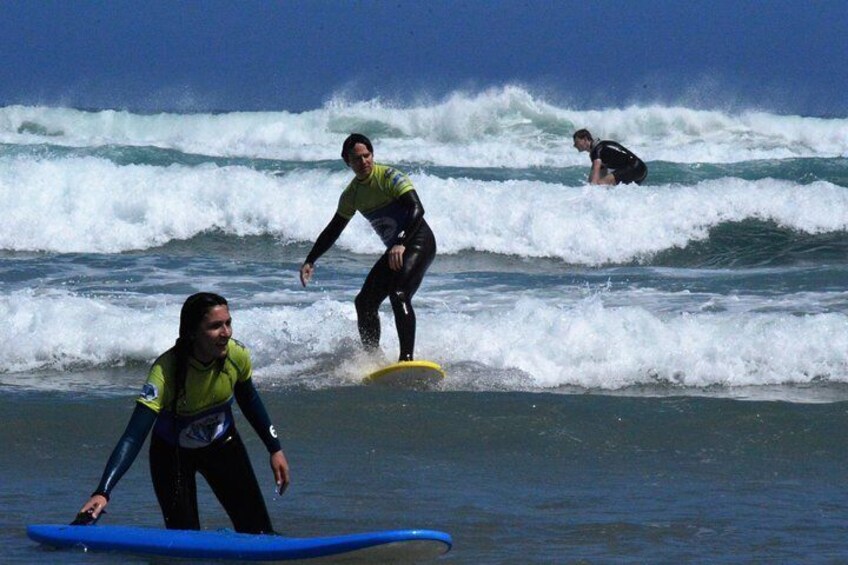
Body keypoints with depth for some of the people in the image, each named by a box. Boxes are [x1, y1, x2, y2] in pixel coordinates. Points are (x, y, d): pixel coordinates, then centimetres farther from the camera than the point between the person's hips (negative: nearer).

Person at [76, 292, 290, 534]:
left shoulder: (236, 356, -22)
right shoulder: (166, 372, -36)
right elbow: (133, 437, -41)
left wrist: (275, 449, 7)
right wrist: (102, 493, -52)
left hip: (222, 446, 4)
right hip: (173, 453, -4)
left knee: (261, 537, 0)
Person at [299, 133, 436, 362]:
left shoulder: (389, 177, -12)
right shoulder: (352, 194, 10)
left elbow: (417, 209, -23)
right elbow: (333, 230, 21)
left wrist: (401, 244, -34)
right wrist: (310, 261, 17)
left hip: (418, 242, -8)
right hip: (395, 250, 8)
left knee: (399, 294, -27)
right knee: (364, 302, 4)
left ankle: (407, 358, -35)